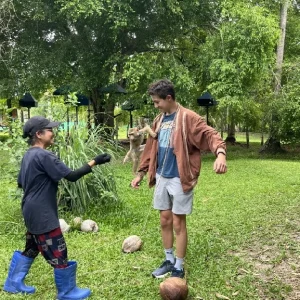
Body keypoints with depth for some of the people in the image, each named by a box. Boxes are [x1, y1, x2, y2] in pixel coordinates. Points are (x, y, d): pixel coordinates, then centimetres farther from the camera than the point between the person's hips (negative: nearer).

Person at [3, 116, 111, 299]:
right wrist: (94, 162, -22)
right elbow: (72, 176, -25)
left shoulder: (29, 155, 10)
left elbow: (21, 183, 19)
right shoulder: (44, 156, -21)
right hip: (42, 214, -10)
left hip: (33, 212, 10)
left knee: (32, 248, 24)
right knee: (58, 253, 2)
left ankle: (14, 283, 36)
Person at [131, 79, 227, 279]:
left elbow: (209, 135, -22)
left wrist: (220, 153, -43)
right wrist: (141, 173, 19)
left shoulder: (188, 118, -11)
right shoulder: (159, 121, 11)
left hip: (180, 179, -7)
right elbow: (151, 149, 18)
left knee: (178, 223, 2)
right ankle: (169, 261, 30)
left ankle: (179, 268, 17)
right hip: (162, 178, 7)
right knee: (165, 221, 14)